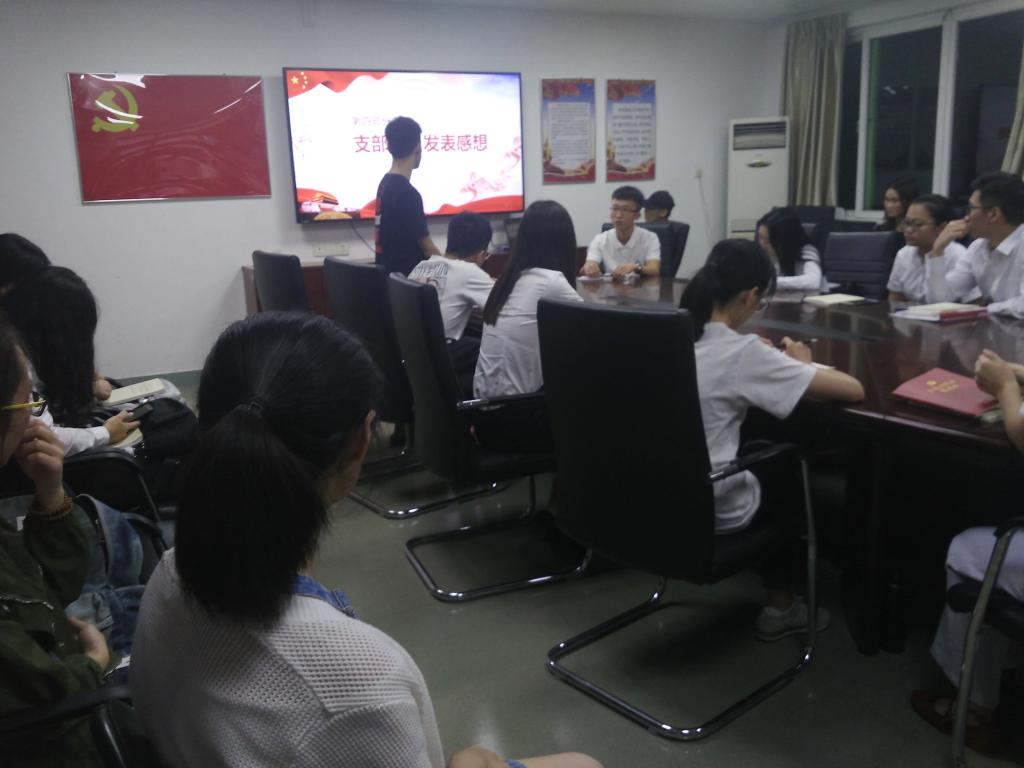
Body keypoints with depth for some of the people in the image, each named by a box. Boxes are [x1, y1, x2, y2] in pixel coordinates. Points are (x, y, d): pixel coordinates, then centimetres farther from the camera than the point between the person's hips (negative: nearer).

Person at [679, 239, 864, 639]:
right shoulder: (744, 352, -21)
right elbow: (853, 390, -16)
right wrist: (800, 364, 2)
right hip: (710, 511, -5)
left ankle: (777, 600, 40)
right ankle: (780, 607, 36)